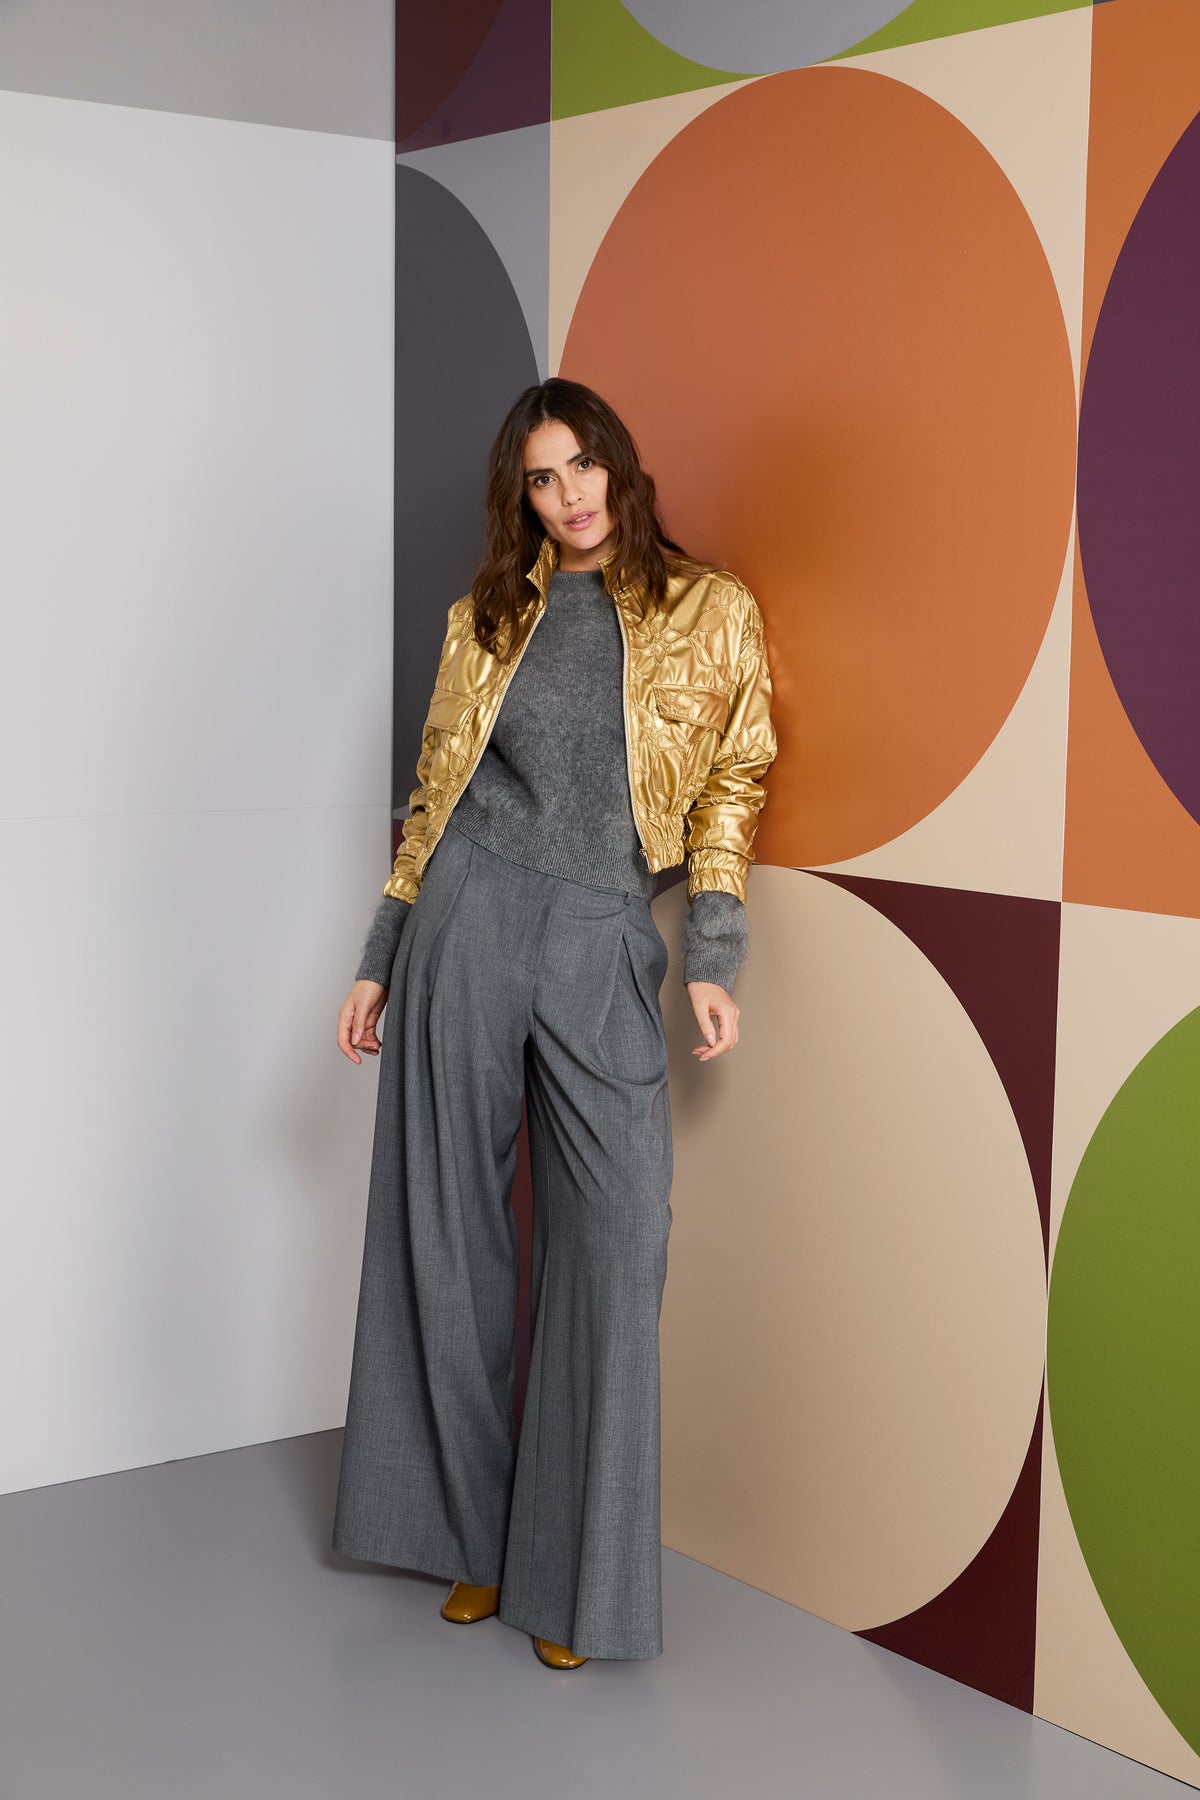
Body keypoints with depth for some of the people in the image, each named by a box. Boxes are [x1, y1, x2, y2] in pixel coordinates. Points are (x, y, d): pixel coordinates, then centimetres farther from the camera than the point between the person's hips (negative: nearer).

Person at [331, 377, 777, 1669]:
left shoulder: (707, 611, 6)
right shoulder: (487, 616, 12)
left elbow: (731, 786, 6)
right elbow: (435, 793, 14)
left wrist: (710, 961, -4)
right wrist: (381, 964, 12)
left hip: (604, 944, -2)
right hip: (472, 915, 2)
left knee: (613, 1248, -6)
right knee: (449, 1227, 5)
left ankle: (573, 1571, 7)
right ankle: (471, 1529, 22)